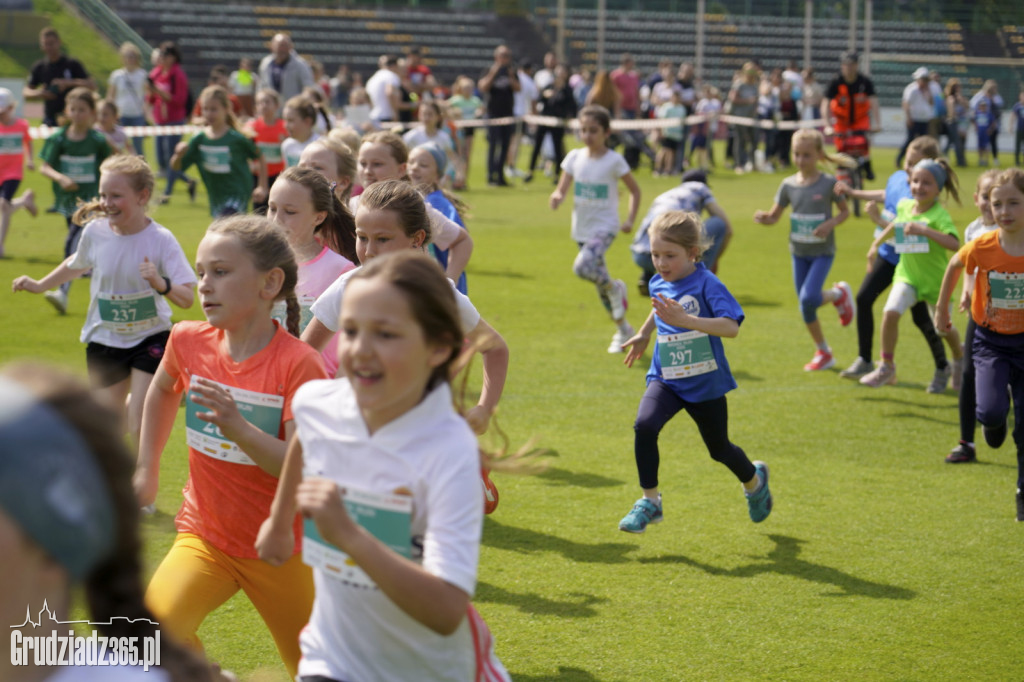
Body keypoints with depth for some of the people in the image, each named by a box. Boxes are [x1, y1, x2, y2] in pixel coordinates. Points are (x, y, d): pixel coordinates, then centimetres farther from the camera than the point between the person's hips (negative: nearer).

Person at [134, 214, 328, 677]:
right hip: (203, 535, 3)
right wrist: (146, 471, 19)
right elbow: (162, 391, 19)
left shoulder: (298, 363, -20)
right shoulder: (189, 341, -6)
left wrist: (237, 426, -38)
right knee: (157, 625, -26)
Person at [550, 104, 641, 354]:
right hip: (582, 229, 5)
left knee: (583, 267, -30)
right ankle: (622, 329, 28)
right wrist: (557, 196, -24)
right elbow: (562, 189, -1)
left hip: (605, 227, -5)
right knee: (599, 280, 12)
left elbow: (635, 190, 0)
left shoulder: (614, 160, -9)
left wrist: (630, 219, -10)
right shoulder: (575, 157, 1)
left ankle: (615, 288, -1)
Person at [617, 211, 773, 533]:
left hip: (705, 382, -4)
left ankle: (754, 480, 47)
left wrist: (685, 320, -42)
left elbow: (731, 327, -33)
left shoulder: (706, 284, -20)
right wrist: (644, 333, 30)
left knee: (719, 449, 14)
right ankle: (649, 501, -12)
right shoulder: (658, 284, -1)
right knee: (644, 425, -24)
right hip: (665, 379, 4)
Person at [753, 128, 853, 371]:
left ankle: (839, 294, 11)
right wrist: (763, 217, -19)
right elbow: (774, 216, 3)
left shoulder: (829, 183, -12)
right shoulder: (789, 185, -2)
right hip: (799, 251, 4)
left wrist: (830, 224, -21)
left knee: (809, 298, -21)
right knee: (806, 308, 8)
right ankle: (823, 352, 25)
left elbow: (845, 211, -2)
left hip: (823, 251, -4)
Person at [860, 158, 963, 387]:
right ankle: (886, 367, -7)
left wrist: (924, 230, -44)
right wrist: (876, 243, 27)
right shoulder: (904, 206, -4)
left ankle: (959, 358, 46)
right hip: (907, 275, 3)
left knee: (944, 328, 13)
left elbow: (954, 243, -37)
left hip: (935, 279, -3)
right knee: (890, 313, -20)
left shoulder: (939, 215, -21)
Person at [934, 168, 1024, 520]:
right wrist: (941, 309, 15)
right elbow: (954, 265, 7)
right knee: (991, 411, -20)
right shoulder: (982, 247, -14)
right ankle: (993, 425, 19)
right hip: (991, 341, 0)